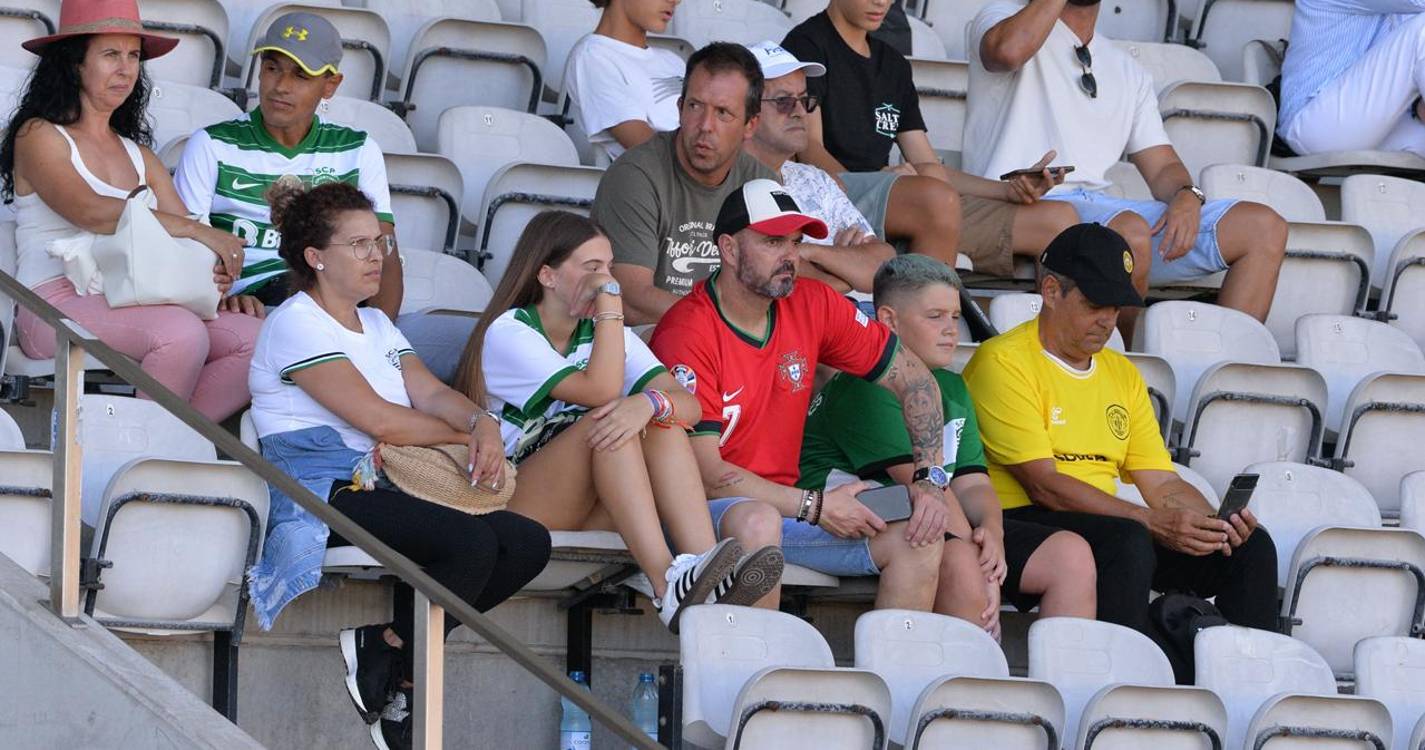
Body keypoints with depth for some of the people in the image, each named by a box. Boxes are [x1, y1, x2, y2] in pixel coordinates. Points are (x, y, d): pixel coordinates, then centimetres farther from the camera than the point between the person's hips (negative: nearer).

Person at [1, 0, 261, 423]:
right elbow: (91, 212, -14)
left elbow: (180, 224, 13)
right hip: (58, 302, -7)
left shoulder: (138, 154, 24)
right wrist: (198, 231, -18)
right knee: (183, 333, -33)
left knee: (252, 338, -18)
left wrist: (218, 270, -12)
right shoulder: (39, 136, 3)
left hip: (133, 305, 7)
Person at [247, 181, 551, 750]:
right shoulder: (296, 324, -5)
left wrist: (482, 424, -12)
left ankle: (384, 644, -7)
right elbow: (378, 419, -13)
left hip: (380, 489, 9)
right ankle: (391, 679, -12)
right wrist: (462, 436, -4)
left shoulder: (376, 326, 24)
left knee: (527, 543, -10)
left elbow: (430, 392, 10)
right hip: (322, 494, -9)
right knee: (472, 542, -30)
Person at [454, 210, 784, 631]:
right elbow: (600, 391, -20)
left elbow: (690, 405, -2)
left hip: (587, 516, 6)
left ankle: (708, 577, -38)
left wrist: (649, 403, -25)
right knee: (606, 420, -27)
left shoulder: (603, 333, 16)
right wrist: (610, 308, -12)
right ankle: (667, 585, -43)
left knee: (664, 428, -18)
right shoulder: (509, 332, -4)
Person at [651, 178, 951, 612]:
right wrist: (816, 508, -17)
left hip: (782, 504, 6)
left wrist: (930, 480, -4)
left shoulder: (812, 306, 2)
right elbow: (704, 470, -20)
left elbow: (912, 378, 9)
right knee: (757, 521, -39)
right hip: (703, 509, -6)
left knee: (921, 537, -11)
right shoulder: (686, 335, -17)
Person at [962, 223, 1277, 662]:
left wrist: (1214, 523, -9)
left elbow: (1162, 482, 14)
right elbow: (1043, 484, -15)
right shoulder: (1004, 362, -6)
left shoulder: (1122, 374, 20)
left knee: (1250, 546, -9)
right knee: (1128, 542, -36)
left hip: (1110, 527, 8)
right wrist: (1152, 522, -23)